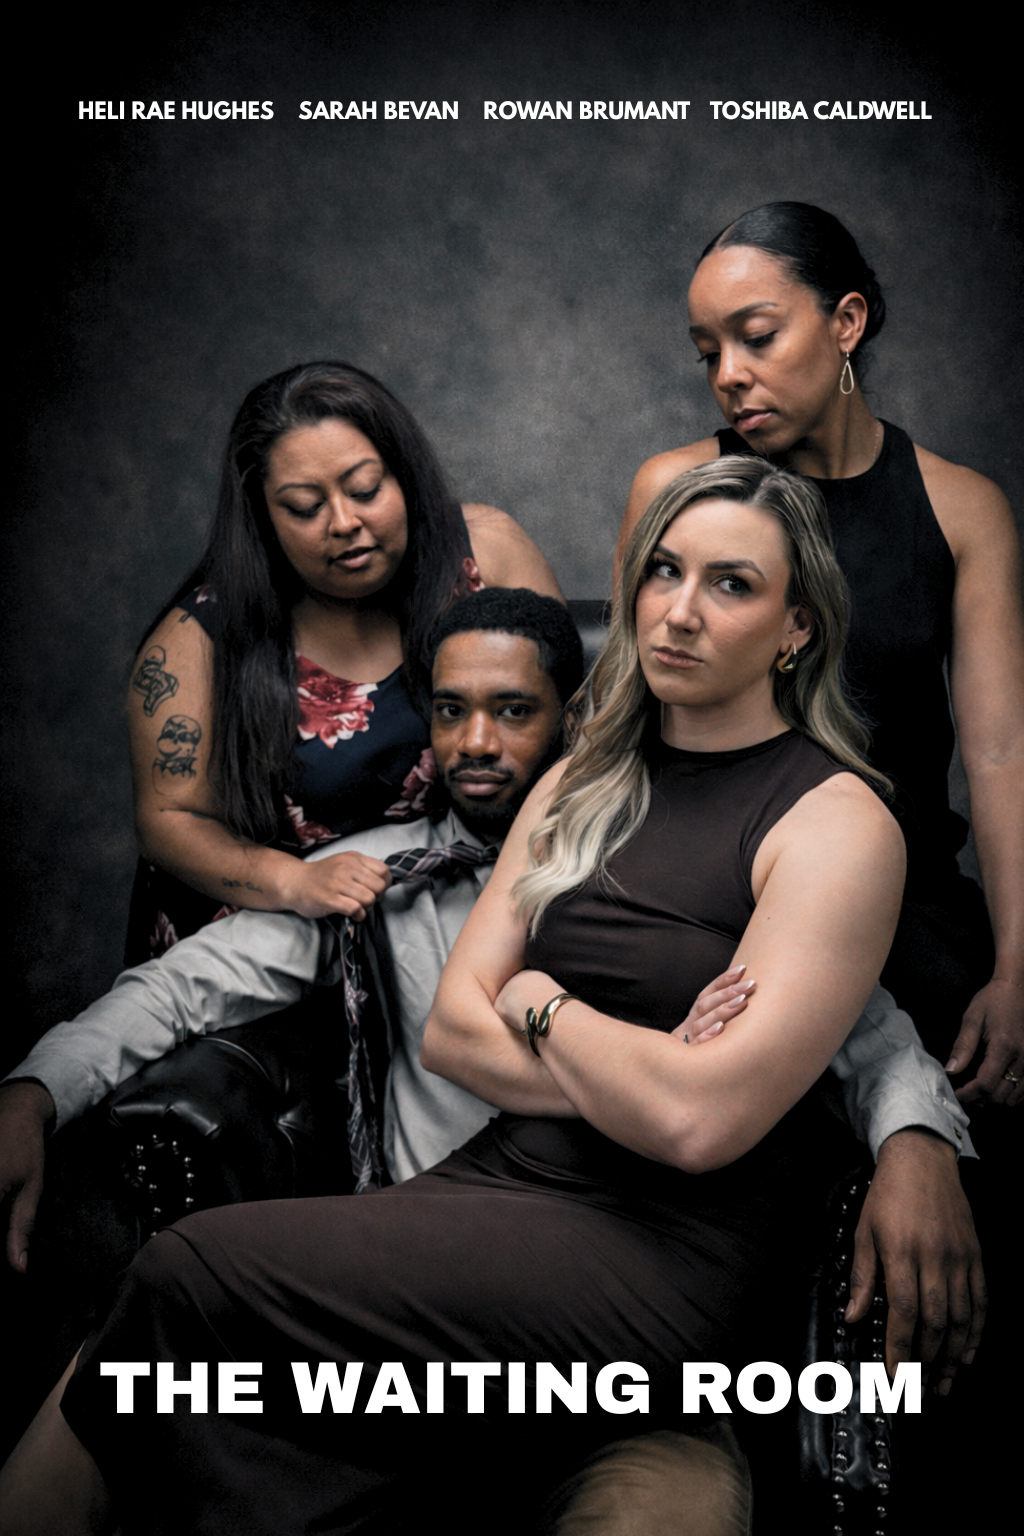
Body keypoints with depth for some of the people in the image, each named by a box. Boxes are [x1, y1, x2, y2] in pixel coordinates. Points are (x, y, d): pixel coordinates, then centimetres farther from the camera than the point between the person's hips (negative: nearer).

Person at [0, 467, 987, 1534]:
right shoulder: (581, 785, 12)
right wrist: (634, 1079, -10)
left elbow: (699, 1122, -18)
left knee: (193, 1275, -18)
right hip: (506, 1173, 5)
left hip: (665, 1252, -5)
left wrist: (539, 1003, -2)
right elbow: (452, 1033, 6)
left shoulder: (839, 823, -8)